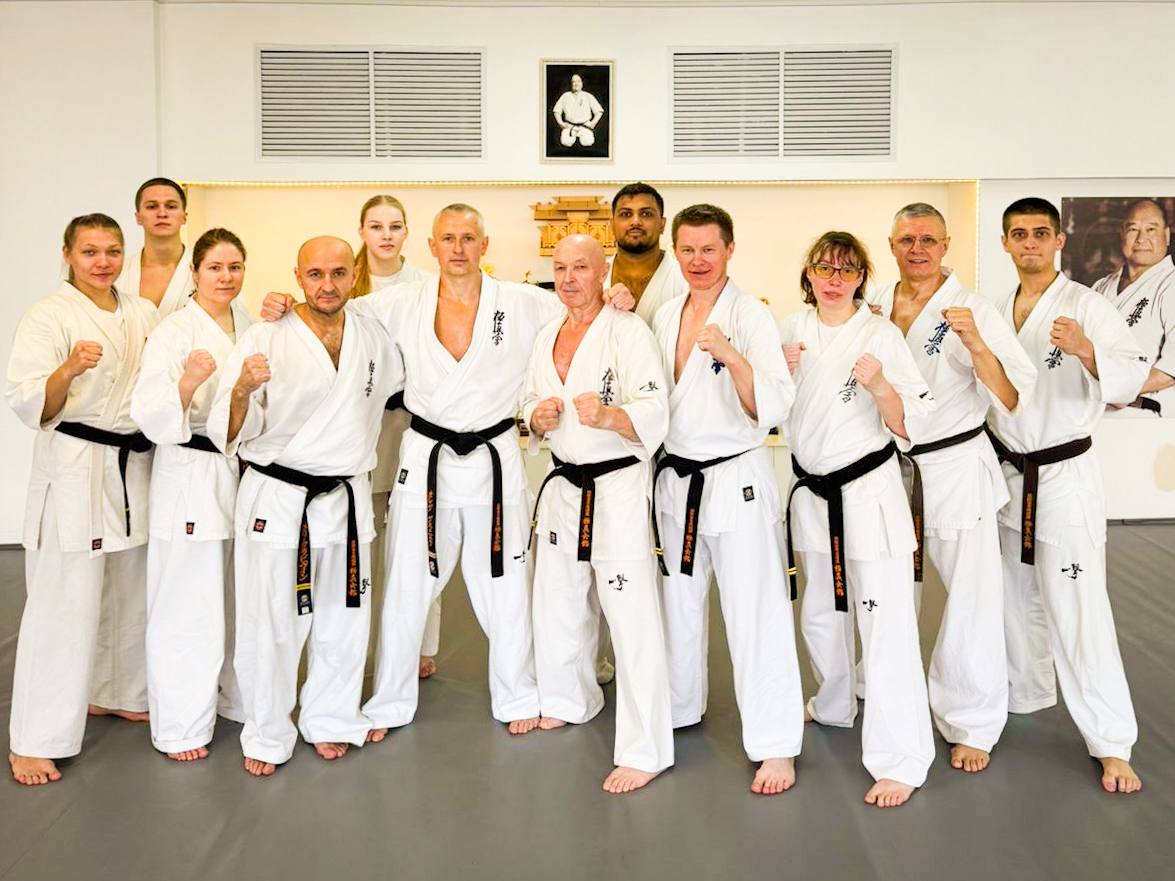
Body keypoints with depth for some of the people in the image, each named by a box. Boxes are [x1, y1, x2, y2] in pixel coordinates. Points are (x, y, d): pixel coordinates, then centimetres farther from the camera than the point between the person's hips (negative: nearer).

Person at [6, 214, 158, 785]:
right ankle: (35, 739, 6)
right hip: (75, 469, -6)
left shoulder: (143, 314, 9)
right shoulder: (49, 316, -8)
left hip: (137, 466, 6)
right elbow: (27, 405, -16)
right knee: (63, 604, -5)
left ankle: (121, 694, 37)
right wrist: (68, 370, -33)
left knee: (135, 594, 16)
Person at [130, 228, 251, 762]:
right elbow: (150, 416, -18)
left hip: (244, 472, 6)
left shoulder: (248, 326, 9)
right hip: (189, 475, -6)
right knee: (186, 604, -1)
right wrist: (187, 383, -34)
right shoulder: (173, 332, -10)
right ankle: (180, 726, 13)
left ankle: (236, 697, 34)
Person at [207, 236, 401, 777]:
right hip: (276, 498, -4)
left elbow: (397, 384, 25)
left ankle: (328, 720, 35)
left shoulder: (372, 337, 3)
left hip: (346, 498, 5)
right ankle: (267, 735, 23)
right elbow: (229, 434, -15)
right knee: (270, 621, 3)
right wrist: (241, 390, -32)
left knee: (344, 616, 15)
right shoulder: (265, 340, -12)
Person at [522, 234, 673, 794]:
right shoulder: (547, 338, 10)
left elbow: (655, 413, -18)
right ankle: (570, 700, 43)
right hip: (563, 485, 8)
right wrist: (537, 418, -5)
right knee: (557, 601, 20)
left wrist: (608, 415, -37)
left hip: (618, 485, -7)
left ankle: (645, 750, 2)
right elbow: (530, 405, 18)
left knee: (632, 616, -8)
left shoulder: (627, 331, -11)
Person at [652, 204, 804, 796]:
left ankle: (776, 746, 3)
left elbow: (773, 407, -20)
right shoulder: (665, 317, 8)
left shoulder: (751, 316, -11)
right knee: (677, 601, 17)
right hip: (676, 477, 6)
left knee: (755, 613, -5)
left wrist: (731, 356, -33)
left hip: (737, 480, -6)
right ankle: (679, 708, 36)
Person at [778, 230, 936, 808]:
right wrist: (780, 372, -8)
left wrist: (881, 387, -28)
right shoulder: (791, 330, 4)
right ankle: (834, 706, 45)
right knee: (820, 612, 21)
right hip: (811, 491, 6)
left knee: (885, 623, -8)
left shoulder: (882, 336, -9)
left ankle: (900, 761, -1)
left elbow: (911, 428, -11)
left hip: (870, 490, -5)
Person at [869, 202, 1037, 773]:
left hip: (954, 468, -4)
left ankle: (972, 726, 13)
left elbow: (1013, 399, -16)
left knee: (971, 602, -5)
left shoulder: (975, 311, -9)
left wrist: (976, 344, -31)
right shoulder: (871, 308, 4)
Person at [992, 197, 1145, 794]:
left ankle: (1111, 743, 0)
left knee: (1077, 609, -8)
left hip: (1064, 475, -6)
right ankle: (1027, 693, 38)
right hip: (1008, 474, 6)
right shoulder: (997, 311, 8)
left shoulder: (1087, 307, -9)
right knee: (1015, 595, 17)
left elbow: (1130, 378, -20)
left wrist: (1087, 351, -38)